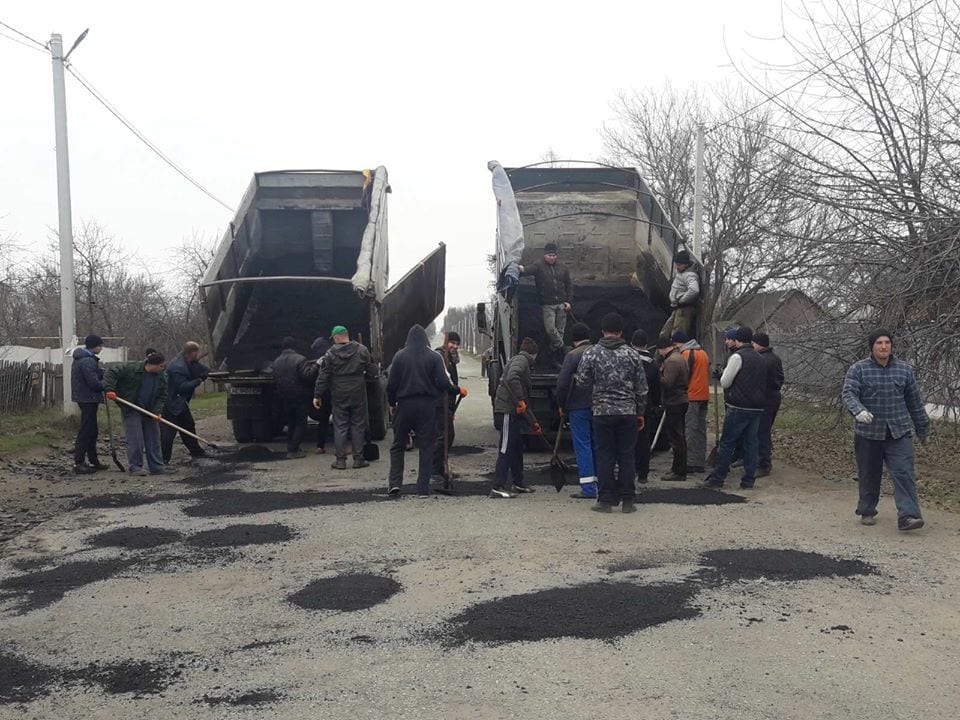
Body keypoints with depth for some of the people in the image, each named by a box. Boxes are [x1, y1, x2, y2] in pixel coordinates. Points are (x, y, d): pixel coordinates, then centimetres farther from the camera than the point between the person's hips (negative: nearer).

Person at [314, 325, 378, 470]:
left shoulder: (330, 354, -4)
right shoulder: (362, 350, -1)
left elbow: (323, 377, -3)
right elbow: (373, 371, 0)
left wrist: (317, 395, 3)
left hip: (339, 395, -1)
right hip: (358, 394, 1)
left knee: (340, 427, 6)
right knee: (358, 426, 7)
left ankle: (340, 460, 6)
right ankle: (358, 459, 8)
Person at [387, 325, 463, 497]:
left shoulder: (399, 356, 1)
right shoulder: (434, 357, -3)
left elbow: (391, 385, 1)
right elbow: (443, 383, -9)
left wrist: (392, 404, 16)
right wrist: (458, 391, 9)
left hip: (404, 406, 1)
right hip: (427, 406, -1)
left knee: (398, 445, 14)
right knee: (426, 447, 6)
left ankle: (394, 483, 3)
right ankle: (423, 488, 4)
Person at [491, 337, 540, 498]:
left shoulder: (523, 363, 26)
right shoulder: (521, 360, -4)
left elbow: (526, 400, 30)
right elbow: (512, 378, -28)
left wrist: (533, 422, 32)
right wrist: (520, 400, -24)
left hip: (514, 412, 10)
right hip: (507, 411, -10)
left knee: (517, 448, 17)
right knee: (506, 449, -9)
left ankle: (519, 484, 28)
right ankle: (498, 488, -9)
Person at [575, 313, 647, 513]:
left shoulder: (592, 353, -4)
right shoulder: (632, 354, 2)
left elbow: (582, 381, 0)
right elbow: (641, 388, 5)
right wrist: (640, 412, 13)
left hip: (602, 412, -1)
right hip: (628, 412, 1)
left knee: (604, 456, 4)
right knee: (627, 455, 6)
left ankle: (605, 500, 5)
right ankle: (627, 500, 9)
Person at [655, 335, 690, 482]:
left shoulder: (671, 361, -17)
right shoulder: (679, 357, 16)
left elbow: (667, 382, -25)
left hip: (674, 403, -11)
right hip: (681, 400, 11)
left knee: (676, 437, -6)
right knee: (678, 436, 16)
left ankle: (679, 472, -3)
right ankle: (678, 468, 25)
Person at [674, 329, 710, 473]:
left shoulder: (686, 354, -10)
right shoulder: (703, 352, 16)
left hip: (691, 397, -8)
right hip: (704, 396, 8)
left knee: (690, 430, -6)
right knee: (701, 430, 11)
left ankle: (691, 463, -7)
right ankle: (700, 463, 13)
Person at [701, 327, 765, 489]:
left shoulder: (738, 356, -10)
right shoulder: (759, 358, 14)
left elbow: (725, 382, -10)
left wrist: (724, 372, 9)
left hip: (738, 408, -7)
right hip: (757, 408, 7)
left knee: (727, 443, -2)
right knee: (750, 443, 9)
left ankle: (717, 478, 1)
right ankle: (749, 480, 11)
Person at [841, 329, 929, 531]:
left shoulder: (904, 370, 7)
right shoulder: (858, 369, -2)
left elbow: (914, 401, 14)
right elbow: (848, 393, -13)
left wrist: (923, 428, 19)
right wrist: (858, 410, -34)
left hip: (899, 433, 1)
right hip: (868, 433, -1)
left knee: (904, 474, -9)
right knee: (869, 476, 9)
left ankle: (907, 516, -12)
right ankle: (867, 511, 25)